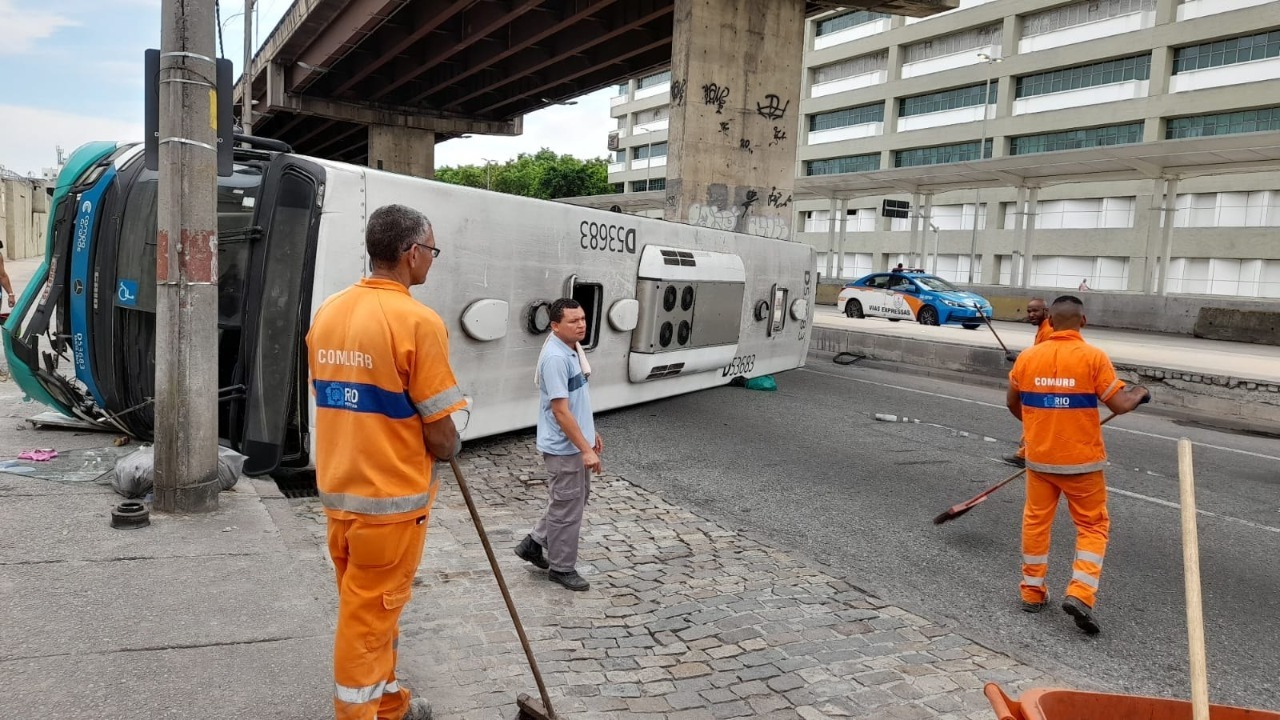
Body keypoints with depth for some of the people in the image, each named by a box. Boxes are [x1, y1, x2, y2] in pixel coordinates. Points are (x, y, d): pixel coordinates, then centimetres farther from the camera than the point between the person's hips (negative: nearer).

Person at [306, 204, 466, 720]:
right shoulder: (418, 321, -19)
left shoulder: (327, 312, 3)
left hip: (338, 488, 8)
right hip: (391, 497, -7)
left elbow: (329, 399, 12)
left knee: (369, 607, 22)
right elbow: (441, 437, -18)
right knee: (369, 615, 7)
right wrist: (451, 449, 4)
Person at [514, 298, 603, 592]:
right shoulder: (555, 358, -25)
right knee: (567, 507, 4)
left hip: (576, 442, 10)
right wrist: (586, 449, -26)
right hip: (564, 447, -10)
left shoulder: (574, 349, 6)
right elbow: (561, 411, -27)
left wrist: (591, 434, 21)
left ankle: (534, 543, 33)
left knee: (577, 498, 22)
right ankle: (562, 567, 21)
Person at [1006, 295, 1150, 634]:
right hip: (1082, 460, -3)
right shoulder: (1093, 357, -13)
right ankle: (1079, 594, -2)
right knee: (1093, 526, 11)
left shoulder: (1027, 357, -2)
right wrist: (1140, 393, 11)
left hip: (1039, 457, 3)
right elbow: (1119, 405, -11)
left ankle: (1032, 592, 23)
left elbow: (1012, 403, 10)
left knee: (1036, 521, 16)